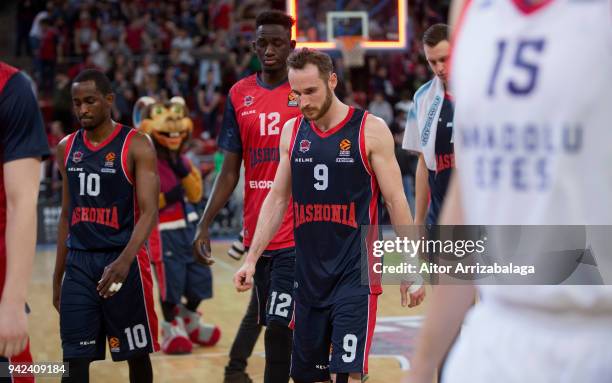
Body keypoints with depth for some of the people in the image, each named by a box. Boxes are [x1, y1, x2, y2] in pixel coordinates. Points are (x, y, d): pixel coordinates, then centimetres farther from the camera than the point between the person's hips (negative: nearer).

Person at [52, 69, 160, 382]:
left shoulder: (136, 146, -8)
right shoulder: (67, 148, 9)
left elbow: (149, 212, -15)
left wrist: (124, 261, -31)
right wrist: (58, 276, 14)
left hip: (123, 262, -4)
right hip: (79, 263, 4)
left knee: (136, 354, 9)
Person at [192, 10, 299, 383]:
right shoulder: (239, 95, 8)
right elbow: (230, 171, 10)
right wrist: (205, 225, 2)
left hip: (296, 230, -5)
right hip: (257, 231, 5)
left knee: (279, 323, -10)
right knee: (263, 313, 15)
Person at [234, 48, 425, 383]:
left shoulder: (370, 130, -7)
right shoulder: (291, 131, 7)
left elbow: (395, 201, -5)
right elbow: (277, 198, 13)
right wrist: (252, 259, 7)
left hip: (355, 273, -5)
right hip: (308, 273, 5)